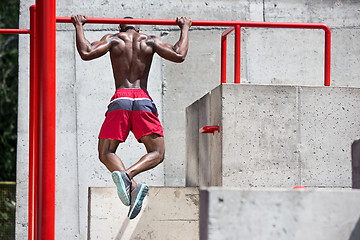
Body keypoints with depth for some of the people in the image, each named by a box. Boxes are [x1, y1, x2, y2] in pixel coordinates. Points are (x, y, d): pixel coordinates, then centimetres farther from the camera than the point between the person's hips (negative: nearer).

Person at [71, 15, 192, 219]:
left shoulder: (113, 39, 12)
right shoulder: (150, 41, 15)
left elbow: (86, 53, -2)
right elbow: (179, 56, 6)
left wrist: (79, 27, 13)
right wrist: (185, 29, 22)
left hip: (120, 99, 0)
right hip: (143, 100, 1)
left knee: (106, 154, 6)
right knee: (157, 153, 7)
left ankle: (132, 186, -26)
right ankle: (128, 173, -26)